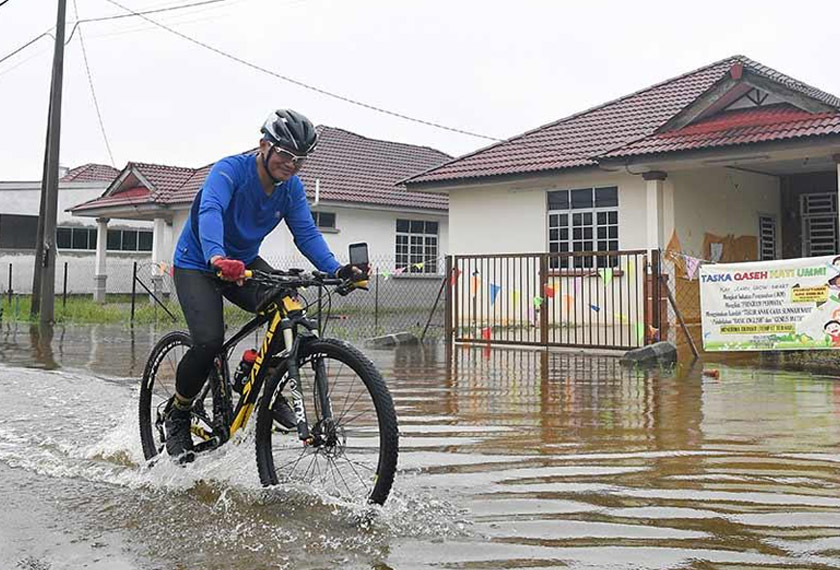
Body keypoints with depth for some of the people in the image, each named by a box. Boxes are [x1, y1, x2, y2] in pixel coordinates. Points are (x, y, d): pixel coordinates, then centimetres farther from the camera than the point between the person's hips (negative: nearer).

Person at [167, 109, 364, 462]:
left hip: (244, 264, 5)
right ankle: (177, 415, 2)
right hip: (197, 264, -5)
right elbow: (210, 211, -42)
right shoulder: (230, 170, -25)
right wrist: (217, 258, -63)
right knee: (209, 341, -25)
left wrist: (336, 270, -32)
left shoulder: (291, 187, -7)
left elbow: (307, 233, -14)